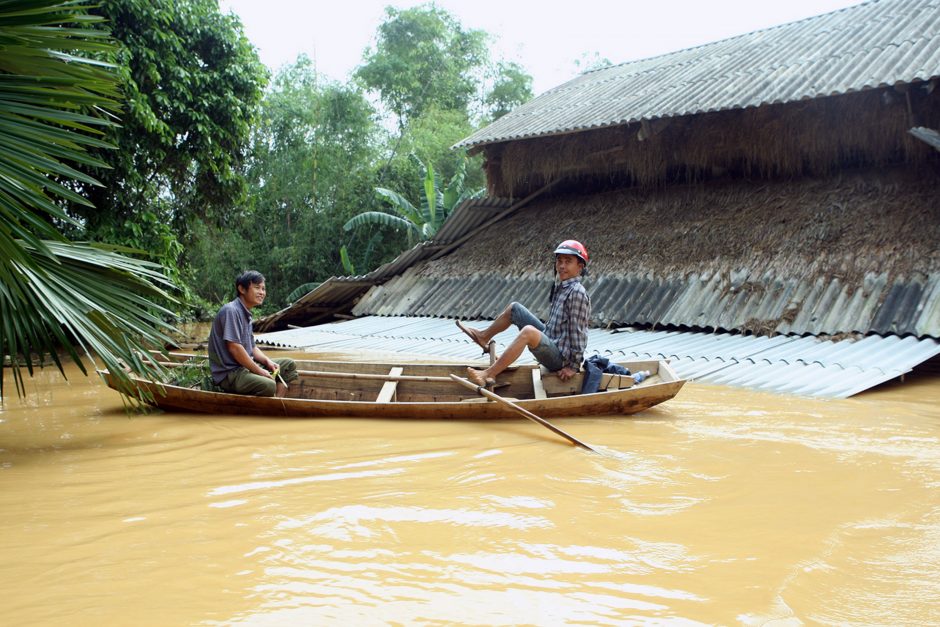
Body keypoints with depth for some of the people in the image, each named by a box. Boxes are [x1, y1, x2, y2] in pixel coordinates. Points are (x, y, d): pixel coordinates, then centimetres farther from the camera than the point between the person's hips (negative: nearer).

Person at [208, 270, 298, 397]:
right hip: (229, 373, -11)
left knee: (288, 365, 11)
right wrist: (259, 371, -17)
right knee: (268, 385, -34)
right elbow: (234, 347, -22)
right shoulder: (231, 311, -15)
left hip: (247, 365, 11)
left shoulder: (246, 314, 16)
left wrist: (267, 361, 2)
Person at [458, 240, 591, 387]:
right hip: (549, 340, 10)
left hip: (561, 357, -10)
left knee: (528, 331, -39)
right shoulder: (561, 288, 10)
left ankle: (488, 375, -38)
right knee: (514, 308, 17)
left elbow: (578, 331, -20)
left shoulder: (577, 293, -18)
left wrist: (574, 365, -19)